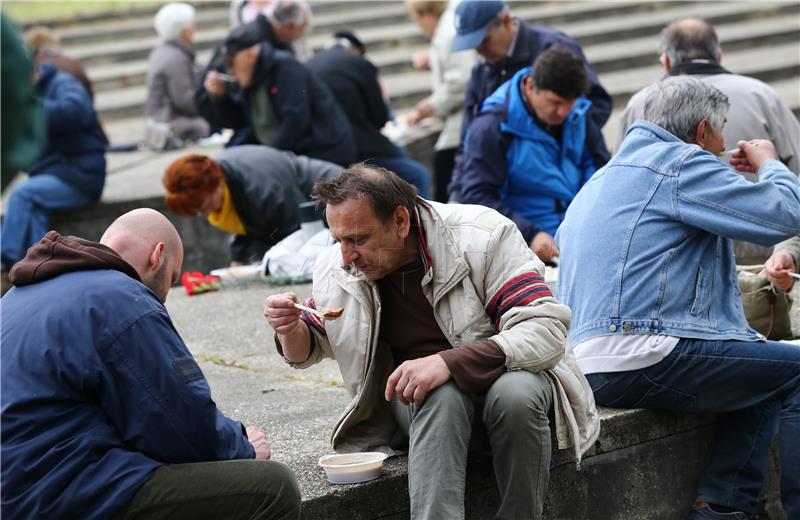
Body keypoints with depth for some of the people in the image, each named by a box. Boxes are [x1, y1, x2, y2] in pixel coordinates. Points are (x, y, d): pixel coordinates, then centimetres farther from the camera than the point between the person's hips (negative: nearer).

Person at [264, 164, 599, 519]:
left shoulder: (482, 236, -19)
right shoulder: (337, 270, -5)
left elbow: (547, 333, -26)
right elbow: (306, 351, 13)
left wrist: (448, 363, -38)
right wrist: (290, 328, -14)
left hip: (508, 372, -2)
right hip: (415, 393, 2)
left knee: (515, 396, -37)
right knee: (440, 398, -34)